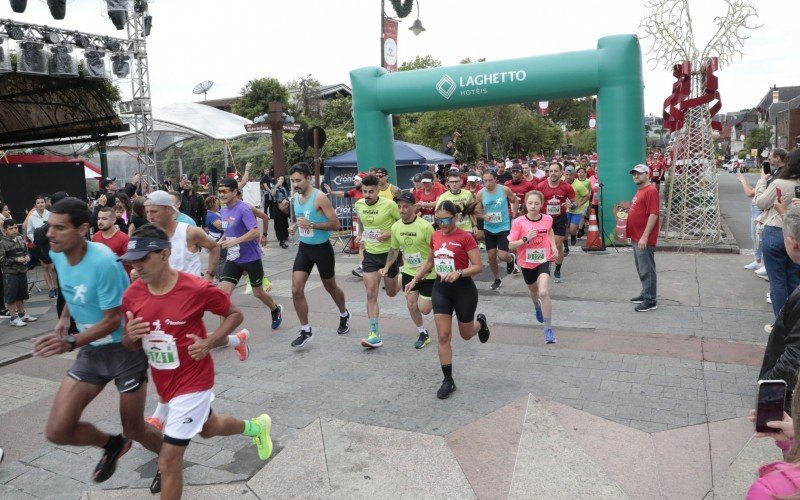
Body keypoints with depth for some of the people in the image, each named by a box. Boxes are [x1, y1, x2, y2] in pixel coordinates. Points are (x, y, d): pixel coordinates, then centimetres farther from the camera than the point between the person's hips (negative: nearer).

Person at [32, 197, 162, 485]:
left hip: (126, 349, -6)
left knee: (135, 430, 7)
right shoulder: (57, 255, -4)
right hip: (91, 350, 7)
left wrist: (70, 343, -31)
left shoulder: (103, 262, -28)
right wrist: (64, 318, 3)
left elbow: (112, 320, -22)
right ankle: (112, 444, 31)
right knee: (56, 432, 2)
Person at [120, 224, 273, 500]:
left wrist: (209, 342, -23)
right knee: (208, 428, 30)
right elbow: (133, 348, 4)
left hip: (193, 381, -6)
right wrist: (129, 338, -20)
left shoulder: (197, 289, -24)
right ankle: (257, 427, 59)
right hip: (163, 382, 7)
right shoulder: (132, 295, -9)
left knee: (168, 461, -5)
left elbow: (235, 314, -8)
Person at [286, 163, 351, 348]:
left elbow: (336, 224, -20)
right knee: (296, 290, -7)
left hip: (322, 248, -5)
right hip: (304, 248, 5)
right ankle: (306, 331, 5)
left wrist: (311, 225, -29)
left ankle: (344, 315, 43)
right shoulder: (295, 198, 4)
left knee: (330, 287, 14)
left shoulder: (319, 197, -18)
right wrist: (295, 226, 1)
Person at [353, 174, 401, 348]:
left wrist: (390, 233, -21)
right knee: (371, 295, -6)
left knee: (391, 292, 13)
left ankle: (403, 282, 50)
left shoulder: (389, 205, -19)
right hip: (370, 253, 3)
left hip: (389, 252, -3)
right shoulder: (358, 205, -3)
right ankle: (375, 335, -1)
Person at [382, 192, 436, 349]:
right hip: (408, 271, 5)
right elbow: (394, 249, 9)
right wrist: (387, 267, -2)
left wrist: (428, 268, -25)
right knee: (411, 305, 5)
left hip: (428, 274, -5)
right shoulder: (395, 227, -6)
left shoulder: (425, 226, -23)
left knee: (424, 309, -2)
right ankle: (423, 333, 28)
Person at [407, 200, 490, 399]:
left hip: (463, 289, -4)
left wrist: (459, 273, -30)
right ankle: (448, 380, 10)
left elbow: (478, 266, -15)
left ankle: (481, 322, 50)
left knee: (466, 334, 14)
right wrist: (415, 280, 9)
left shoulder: (465, 237, -14)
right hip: (440, 289, 4)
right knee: (443, 336, -1)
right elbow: (429, 262, 18)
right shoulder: (435, 236, 3)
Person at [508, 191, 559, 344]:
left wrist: (553, 245, 3)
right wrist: (526, 239, -28)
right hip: (526, 263, 1)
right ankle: (537, 307, 62)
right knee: (533, 291, 24)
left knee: (543, 292, -21)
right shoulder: (519, 222, -16)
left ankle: (548, 328, -8)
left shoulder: (548, 219, -8)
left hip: (543, 261, -1)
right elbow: (511, 246, -15)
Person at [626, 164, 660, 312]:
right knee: (641, 269, 18)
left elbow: (653, 215, -21)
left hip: (644, 239, -10)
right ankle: (645, 294, 29)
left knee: (647, 270, -4)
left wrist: (645, 237, -24)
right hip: (636, 238, 10)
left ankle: (651, 301, 2)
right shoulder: (639, 191, 17)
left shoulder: (651, 191, -14)